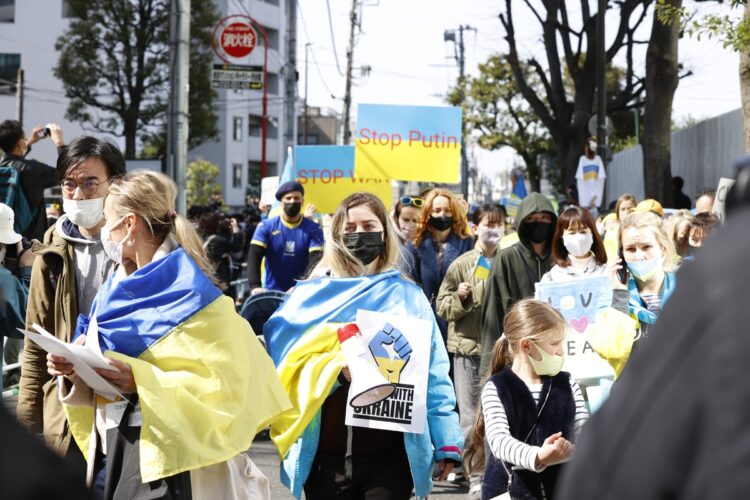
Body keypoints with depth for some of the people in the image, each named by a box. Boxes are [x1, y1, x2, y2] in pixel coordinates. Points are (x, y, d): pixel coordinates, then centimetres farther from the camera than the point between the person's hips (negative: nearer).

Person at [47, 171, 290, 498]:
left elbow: (225, 385, -17)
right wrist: (74, 372, -2)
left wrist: (142, 382, -25)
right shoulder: (118, 290, 14)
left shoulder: (190, 292, -9)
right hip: (110, 455, 7)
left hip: (165, 462, -7)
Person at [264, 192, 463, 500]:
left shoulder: (408, 298, 8)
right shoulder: (311, 296, 7)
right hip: (325, 458, 1)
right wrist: (335, 368, -17)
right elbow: (288, 367, 1)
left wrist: (446, 442, -4)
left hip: (389, 456, 0)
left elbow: (433, 377, 4)